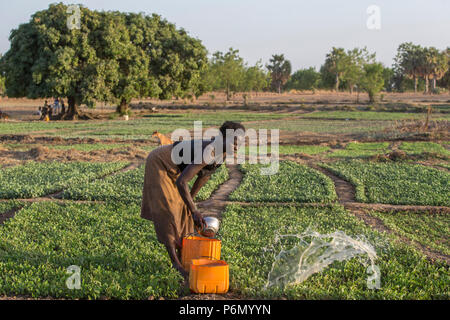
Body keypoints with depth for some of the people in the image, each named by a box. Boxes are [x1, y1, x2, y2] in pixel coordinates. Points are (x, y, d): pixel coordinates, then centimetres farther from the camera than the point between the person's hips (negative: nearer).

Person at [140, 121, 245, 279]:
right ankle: (175, 262, -8)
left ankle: (182, 257, 15)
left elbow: (205, 175, 8)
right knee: (167, 212, -11)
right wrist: (194, 211, -40)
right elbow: (181, 182, -42)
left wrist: (191, 198, 14)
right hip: (158, 164, -9)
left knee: (183, 208, 7)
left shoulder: (223, 154, -10)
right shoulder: (206, 153, -38)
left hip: (174, 169, 9)